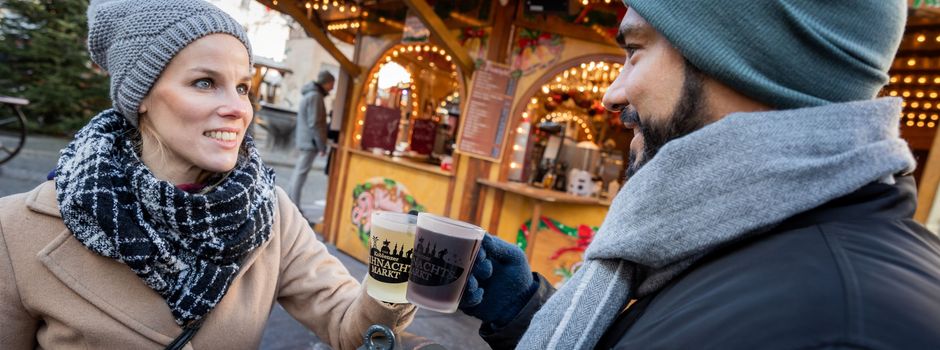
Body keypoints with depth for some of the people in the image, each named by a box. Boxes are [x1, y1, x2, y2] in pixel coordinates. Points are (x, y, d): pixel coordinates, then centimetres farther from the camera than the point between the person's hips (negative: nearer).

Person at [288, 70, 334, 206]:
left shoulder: (309, 94, 18)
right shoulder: (315, 96, -15)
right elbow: (315, 123, -20)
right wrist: (322, 146, -18)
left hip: (304, 140, 10)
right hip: (310, 141, -10)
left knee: (299, 171, 14)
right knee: (301, 172, -8)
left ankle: (292, 204, 20)